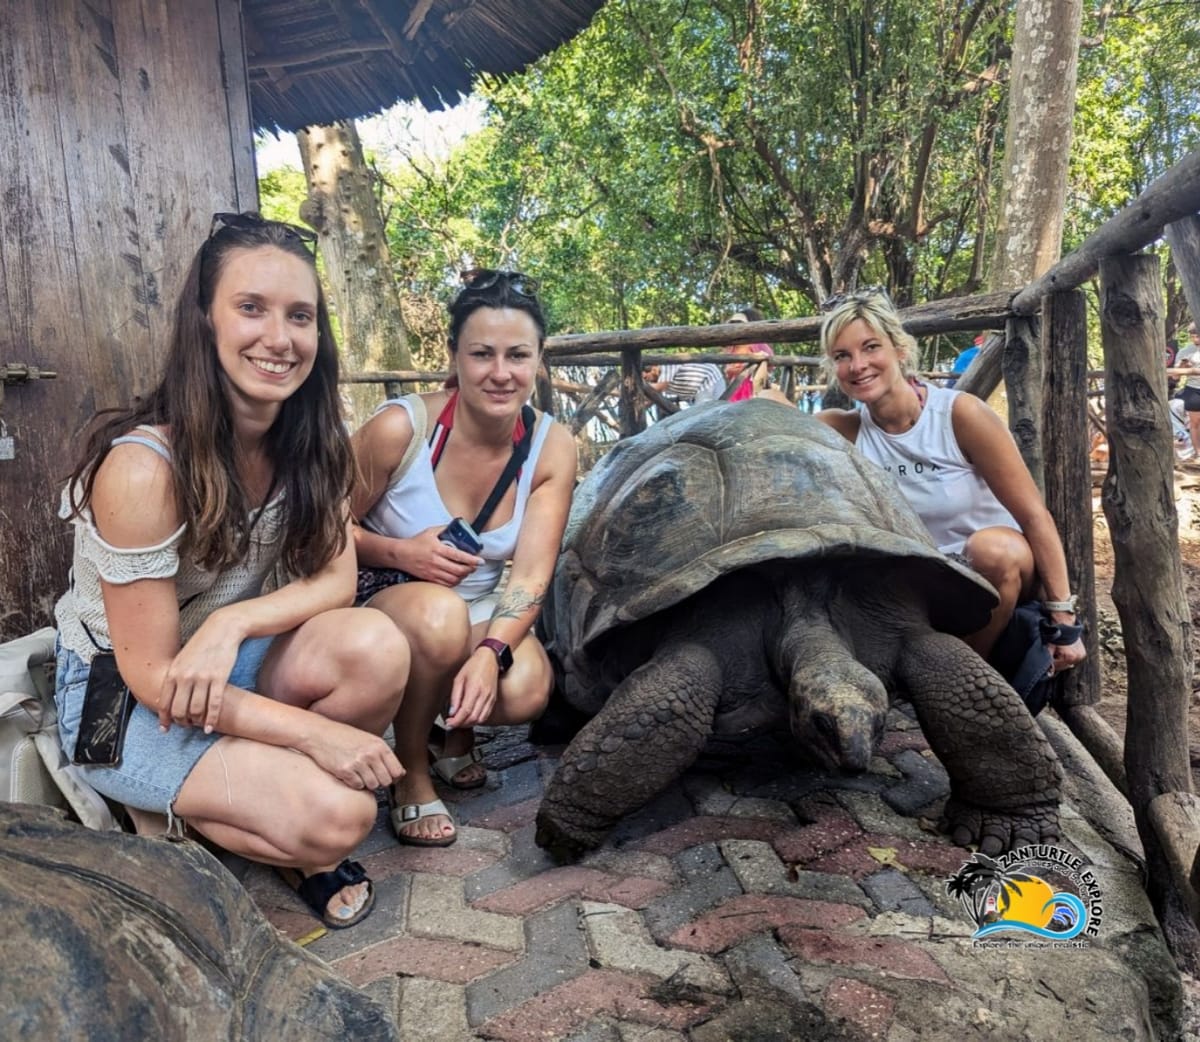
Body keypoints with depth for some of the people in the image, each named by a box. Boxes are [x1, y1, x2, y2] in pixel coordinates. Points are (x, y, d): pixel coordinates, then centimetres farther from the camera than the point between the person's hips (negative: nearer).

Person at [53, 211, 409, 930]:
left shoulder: (310, 443, -9)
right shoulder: (143, 468, -28)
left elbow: (336, 578, -10)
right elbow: (150, 673, -23)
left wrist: (233, 622, -29)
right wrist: (311, 730, -29)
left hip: (232, 670, 6)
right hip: (122, 701, -6)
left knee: (376, 647, -26)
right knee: (336, 815, -25)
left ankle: (265, 784, -1)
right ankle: (178, 812, 5)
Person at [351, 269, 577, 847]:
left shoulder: (552, 448, -11)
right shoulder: (399, 428, -20)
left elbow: (530, 575, -18)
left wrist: (490, 653, -36)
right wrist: (401, 552, -28)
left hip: (485, 613, 3)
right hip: (383, 600, -2)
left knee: (526, 689, -29)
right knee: (440, 613, -38)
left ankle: (457, 732, 9)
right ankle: (412, 774, -10)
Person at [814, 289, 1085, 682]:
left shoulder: (960, 413, -19)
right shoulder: (849, 432, -7)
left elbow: (1035, 516, -17)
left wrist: (1063, 619, -18)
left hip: (1001, 574, -2)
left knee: (994, 547, -36)